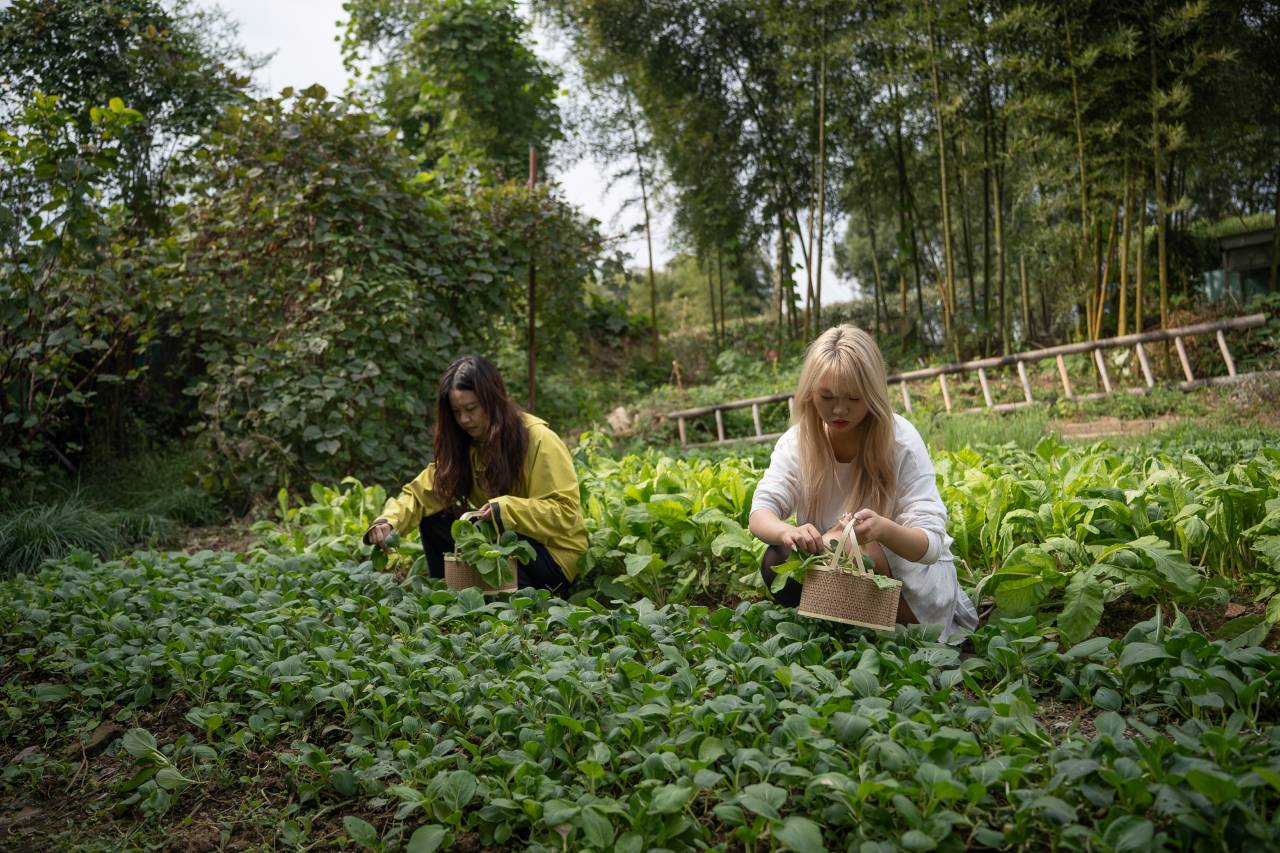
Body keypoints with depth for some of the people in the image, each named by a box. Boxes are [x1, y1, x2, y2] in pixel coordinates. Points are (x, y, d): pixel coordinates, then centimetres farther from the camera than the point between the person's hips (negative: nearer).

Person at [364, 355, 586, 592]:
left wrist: (506, 509, -33)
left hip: (554, 552, -6)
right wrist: (388, 522, -24)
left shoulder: (538, 440, -18)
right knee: (433, 523, -8)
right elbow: (421, 493, -5)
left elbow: (566, 513, -21)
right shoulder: (463, 444, 2)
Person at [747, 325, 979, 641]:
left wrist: (882, 529, -50)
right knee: (777, 562, -25)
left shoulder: (900, 440, -21)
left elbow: (930, 544, -26)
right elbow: (761, 514, -20)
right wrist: (787, 531, -46)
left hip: (916, 573, -2)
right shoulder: (797, 441, -11)